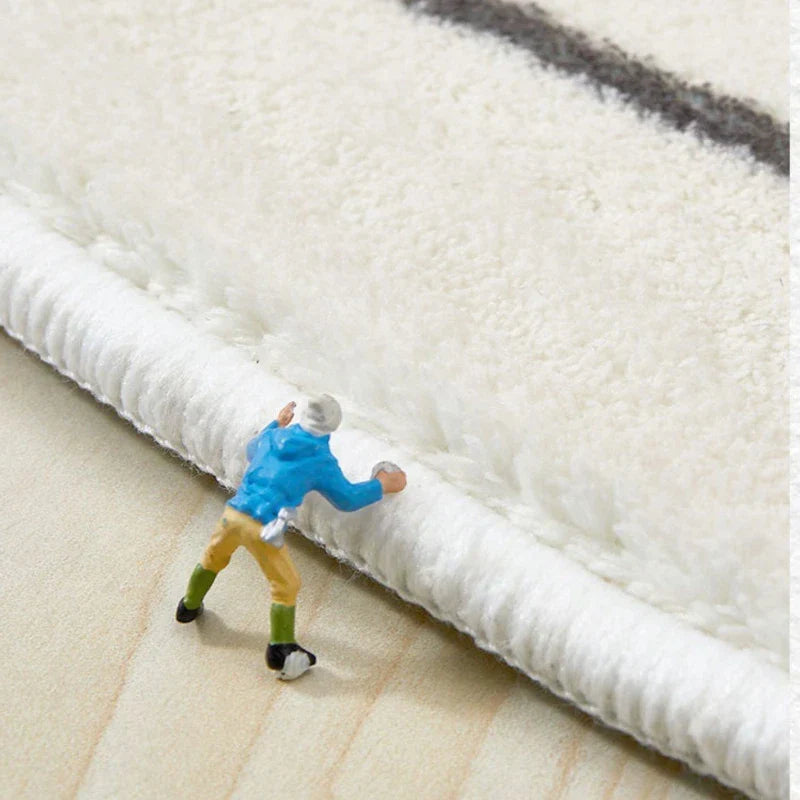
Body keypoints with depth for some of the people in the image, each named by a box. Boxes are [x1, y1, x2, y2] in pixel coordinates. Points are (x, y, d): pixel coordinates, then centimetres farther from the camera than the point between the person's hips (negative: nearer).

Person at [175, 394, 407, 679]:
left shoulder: (274, 436, 12)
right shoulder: (321, 461, -1)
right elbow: (347, 499, 6)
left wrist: (277, 424, 47)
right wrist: (381, 486, 18)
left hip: (233, 514, 5)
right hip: (262, 529, -5)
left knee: (212, 559, 32)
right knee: (286, 586, 12)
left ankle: (189, 606, 51)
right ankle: (280, 650, 11)